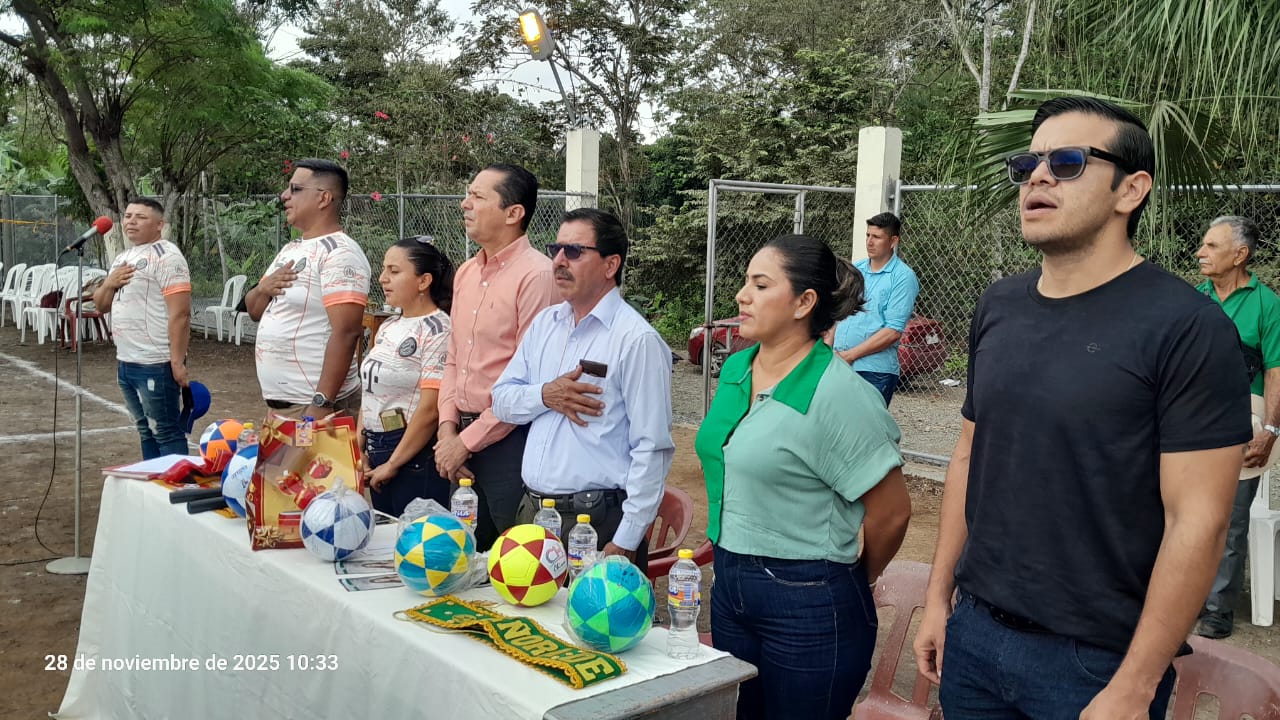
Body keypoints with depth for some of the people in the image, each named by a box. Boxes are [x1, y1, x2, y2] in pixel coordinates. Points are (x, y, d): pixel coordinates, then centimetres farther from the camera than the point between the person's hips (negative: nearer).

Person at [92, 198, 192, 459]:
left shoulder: (166, 256, -12)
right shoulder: (121, 258, 16)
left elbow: (180, 314, -18)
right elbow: (101, 306, 19)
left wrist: (178, 362, -23)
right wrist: (109, 284, -2)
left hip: (156, 364, -9)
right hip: (125, 362, 9)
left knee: (166, 433, -2)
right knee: (146, 432, 16)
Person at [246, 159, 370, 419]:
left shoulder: (340, 253, -15)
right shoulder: (290, 250, 14)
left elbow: (346, 332, -22)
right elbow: (255, 311, 19)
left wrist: (322, 403, -25)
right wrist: (264, 289, -3)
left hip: (313, 405, -8)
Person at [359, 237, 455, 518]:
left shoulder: (437, 330, -13)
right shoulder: (387, 328, 13)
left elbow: (430, 408, -19)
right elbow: (368, 392, 16)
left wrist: (392, 464, -15)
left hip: (416, 453, -8)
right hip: (377, 451, 8)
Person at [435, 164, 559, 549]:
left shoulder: (536, 275, -13)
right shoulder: (466, 273, 12)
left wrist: (467, 441, -12)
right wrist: (448, 427, 3)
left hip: (509, 441, -8)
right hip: (462, 438, 8)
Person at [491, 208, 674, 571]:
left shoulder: (637, 339, -13)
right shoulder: (544, 323, 9)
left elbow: (652, 449, -15)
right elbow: (501, 401, 12)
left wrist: (625, 542, -17)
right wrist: (545, 396, -10)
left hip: (598, 521, -6)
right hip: (531, 510, 7)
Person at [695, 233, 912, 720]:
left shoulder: (838, 395, -19)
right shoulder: (735, 370, 4)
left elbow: (891, 512, -14)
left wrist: (851, 579, 1)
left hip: (807, 606, -7)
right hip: (729, 584, 7)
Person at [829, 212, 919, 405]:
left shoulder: (903, 277, -7)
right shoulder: (854, 270, 11)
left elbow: (893, 331, -14)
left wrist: (849, 355, -13)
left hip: (875, 372, -5)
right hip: (839, 366, 6)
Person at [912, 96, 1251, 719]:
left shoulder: (1186, 328, -15)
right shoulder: (997, 308, 3)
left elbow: (1197, 522, -16)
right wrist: (939, 596, 9)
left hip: (1096, 660, -5)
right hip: (973, 629, 5)